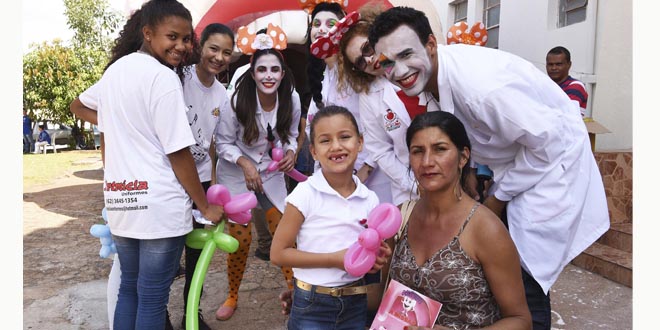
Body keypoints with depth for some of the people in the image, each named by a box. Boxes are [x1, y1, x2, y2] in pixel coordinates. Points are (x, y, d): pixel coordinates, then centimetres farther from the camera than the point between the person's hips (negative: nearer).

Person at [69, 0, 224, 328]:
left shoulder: (114, 69, 12)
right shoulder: (163, 77, -13)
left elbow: (78, 106, 32)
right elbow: (178, 153, -15)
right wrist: (206, 206, -6)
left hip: (119, 199, 8)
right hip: (159, 204, -7)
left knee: (129, 287, 21)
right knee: (153, 296, 5)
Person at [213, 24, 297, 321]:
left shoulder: (292, 102, -12)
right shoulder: (237, 101, -21)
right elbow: (223, 142, -12)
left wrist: (290, 151, -15)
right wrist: (245, 163, -26)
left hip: (271, 174, 3)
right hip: (236, 174, -2)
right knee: (240, 238, 0)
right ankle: (232, 297, 25)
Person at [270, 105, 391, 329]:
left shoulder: (370, 199, -3)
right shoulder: (305, 194, -15)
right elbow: (278, 254, -13)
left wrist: (377, 257, -10)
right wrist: (334, 259, -20)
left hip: (355, 304, 4)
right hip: (312, 306, -4)